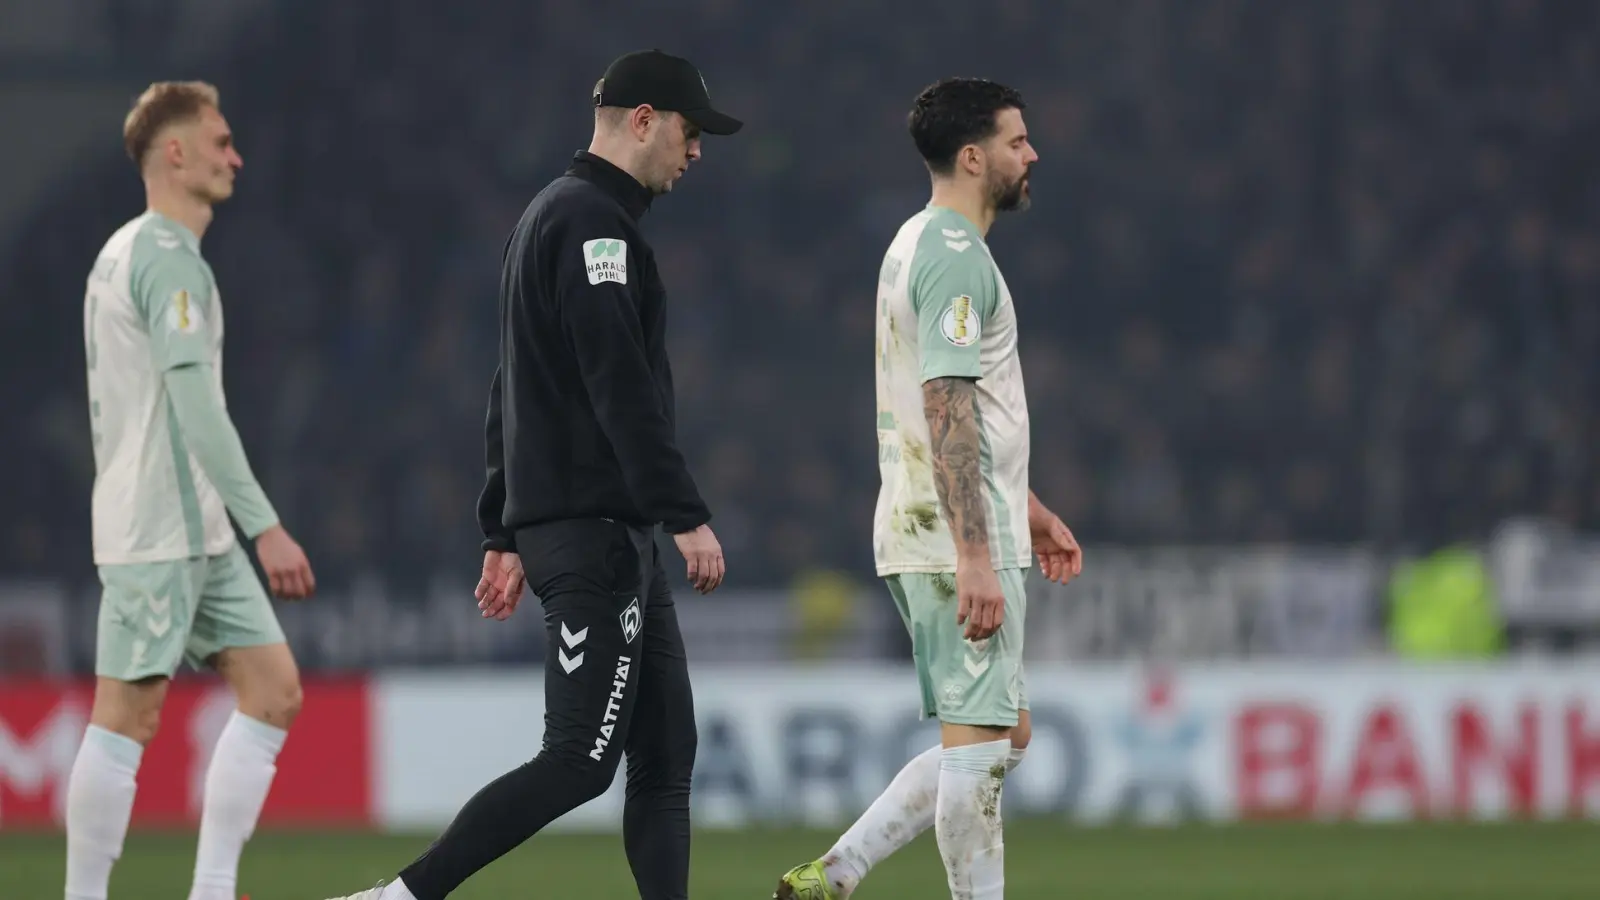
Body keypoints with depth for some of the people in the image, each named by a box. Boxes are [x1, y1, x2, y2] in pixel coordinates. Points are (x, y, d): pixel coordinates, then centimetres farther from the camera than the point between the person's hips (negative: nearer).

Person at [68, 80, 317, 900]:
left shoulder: (120, 254, 18)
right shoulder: (167, 258, -13)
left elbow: (105, 407, 23)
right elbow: (195, 406, -21)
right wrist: (265, 527, -23)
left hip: (200, 537, 10)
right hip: (159, 537, -10)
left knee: (273, 692, 5)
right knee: (126, 717, -6)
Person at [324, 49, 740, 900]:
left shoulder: (549, 216, 21)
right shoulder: (593, 222, -11)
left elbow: (515, 388, 24)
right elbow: (620, 387, -20)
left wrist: (506, 533, 24)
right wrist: (686, 515, -22)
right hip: (594, 532, -10)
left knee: (664, 759, 6)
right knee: (580, 760, -11)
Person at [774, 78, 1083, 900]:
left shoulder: (920, 244, 19)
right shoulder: (956, 256, -14)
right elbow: (948, 411, -22)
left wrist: (1023, 508, 30)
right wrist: (976, 558, -26)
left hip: (921, 533, 10)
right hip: (957, 539, -10)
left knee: (1000, 735, 13)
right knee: (979, 739, -6)